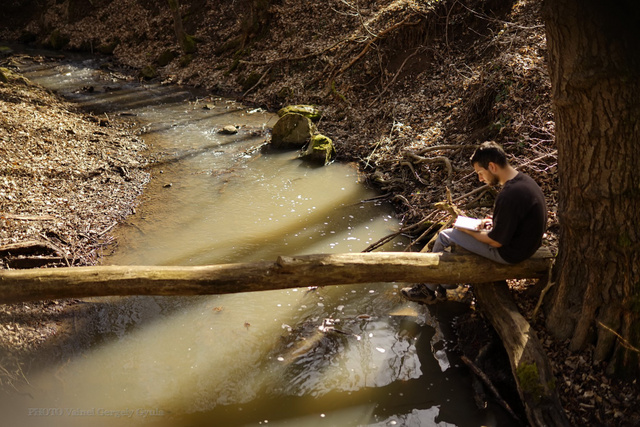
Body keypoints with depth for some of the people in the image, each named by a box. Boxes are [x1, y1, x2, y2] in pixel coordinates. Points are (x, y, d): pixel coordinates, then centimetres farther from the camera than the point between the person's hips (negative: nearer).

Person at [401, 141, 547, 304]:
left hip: (510, 252, -9)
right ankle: (446, 285, 30)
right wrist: (493, 222, 4)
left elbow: (496, 241, -23)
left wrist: (467, 230, -9)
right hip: (526, 241, 10)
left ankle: (427, 290, 18)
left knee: (444, 236, 1)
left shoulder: (509, 195, -31)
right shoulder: (523, 179, -1)